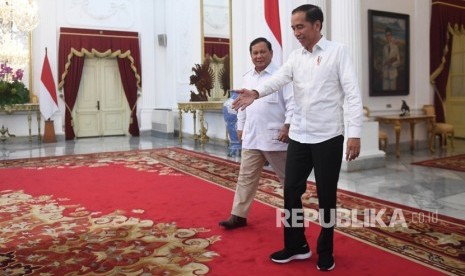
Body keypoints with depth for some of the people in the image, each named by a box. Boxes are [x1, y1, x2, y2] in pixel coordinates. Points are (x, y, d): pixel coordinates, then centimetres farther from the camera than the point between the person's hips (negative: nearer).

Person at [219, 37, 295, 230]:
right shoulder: (247, 78, 13)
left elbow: (291, 102, -12)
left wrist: (287, 126, -20)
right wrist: (240, 127, 19)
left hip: (274, 137, -6)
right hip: (251, 138, 6)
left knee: (287, 177, 10)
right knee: (246, 177, 7)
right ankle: (239, 215, 14)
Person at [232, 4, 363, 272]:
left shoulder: (338, 51, -3)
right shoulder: (295, 56, 10)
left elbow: (352, 93, -9)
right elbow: (278, 79, -8)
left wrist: (355, 133, -18)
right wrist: (256, 92, -29)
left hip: (328, 136, -4)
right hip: (299, 136, 5)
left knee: (326, 196, 6)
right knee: (292, 191, 9)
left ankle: (325, 251, 25)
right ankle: (296, 245, 27)